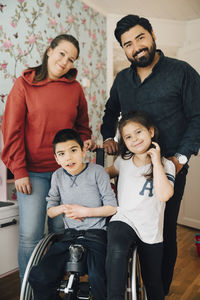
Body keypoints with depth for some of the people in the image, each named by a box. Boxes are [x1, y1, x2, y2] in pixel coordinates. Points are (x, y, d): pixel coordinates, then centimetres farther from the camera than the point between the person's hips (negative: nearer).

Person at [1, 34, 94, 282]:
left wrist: (84, 141, -2)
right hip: (33, 172, -2)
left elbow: (81, 126, 20)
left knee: (61, 231, 11)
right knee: (30, 235, -2)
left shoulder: (75, 88, 8)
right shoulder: (24, 84, 0)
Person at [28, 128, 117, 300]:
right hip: (70, 235, 4)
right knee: (38, 277, -14)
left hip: (96, 234, -3)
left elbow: (112, 208, -4)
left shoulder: (97, 171, -5)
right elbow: (50, 211, 15)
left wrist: (83, 211, -11)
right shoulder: (58, 176, 8)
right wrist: (63, 208, -6)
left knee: (97, 279, -28)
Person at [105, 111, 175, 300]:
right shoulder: (123, 161, 7)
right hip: (122, 220, 1)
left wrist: (156, 161, -18)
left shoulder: (166, 165, -4)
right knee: (116, 251, -35)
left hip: (150, 231, 0)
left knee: (153, 284, 13)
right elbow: (108, 172, 29)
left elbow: (164, 195, -22)